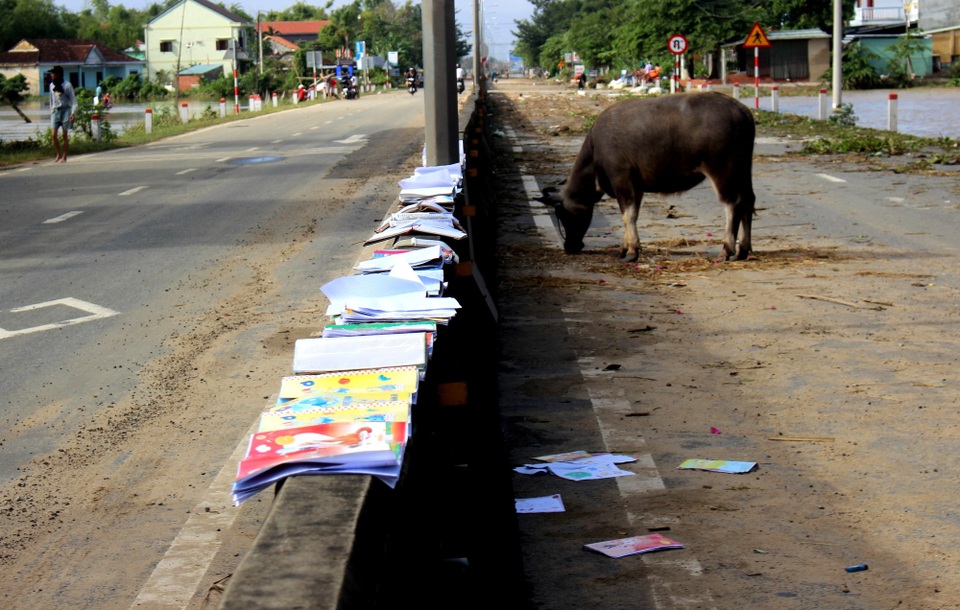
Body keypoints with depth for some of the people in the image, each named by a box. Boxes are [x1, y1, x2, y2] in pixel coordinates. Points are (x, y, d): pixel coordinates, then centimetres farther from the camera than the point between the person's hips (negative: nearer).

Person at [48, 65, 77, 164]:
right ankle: (59, 154, 9)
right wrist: (51, 111, 18)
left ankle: (64, 157, 7)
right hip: (55, 111, 4)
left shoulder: (67, 85, -4)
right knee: (53, 134, -7)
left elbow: (73, 99, -4)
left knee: (65, 135, 0)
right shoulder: (52, 85, 11)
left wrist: (73, 112, -13)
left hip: (65, 110, -4)